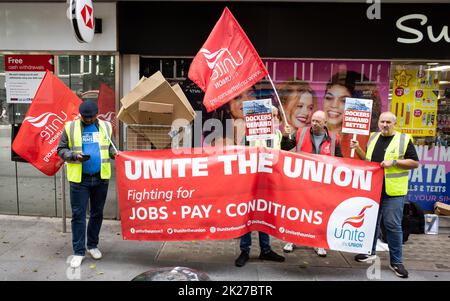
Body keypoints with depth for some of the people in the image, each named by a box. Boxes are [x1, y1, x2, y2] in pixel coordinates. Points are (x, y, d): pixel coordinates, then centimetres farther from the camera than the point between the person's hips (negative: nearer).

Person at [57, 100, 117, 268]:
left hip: (101, 178, 2)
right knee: (78, 214, 2)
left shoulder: (106, 127, 6)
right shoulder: (70, 127, 0)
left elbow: (110, 147, 17)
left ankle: (92, 245, 30)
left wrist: (115, 154, -5)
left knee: (97, 213, 13)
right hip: (79, 179, -2)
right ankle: (79, 251, 14)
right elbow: (61, 150, 4)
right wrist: (75, 156, -15)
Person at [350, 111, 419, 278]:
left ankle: (396, 261, 12)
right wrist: (357, 149, 4)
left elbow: (415, 163, -5)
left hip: (393, 191, -5)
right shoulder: (373, 137, 11)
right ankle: (370, 252, 30)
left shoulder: (404, 139, -4)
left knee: (393, 225, -2)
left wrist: (394, 162, -17)